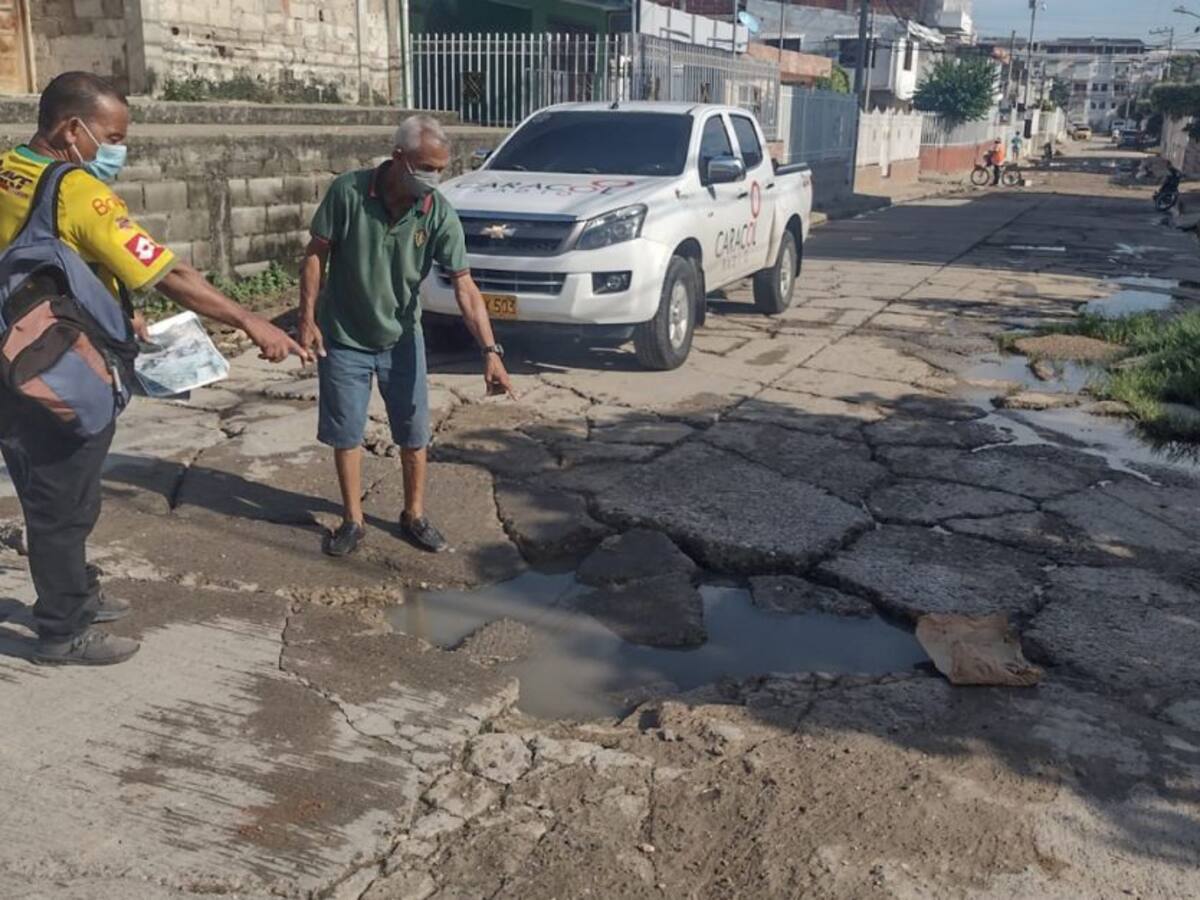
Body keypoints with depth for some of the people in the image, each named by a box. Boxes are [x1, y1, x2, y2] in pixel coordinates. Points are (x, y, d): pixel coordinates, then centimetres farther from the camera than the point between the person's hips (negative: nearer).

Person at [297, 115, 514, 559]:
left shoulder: (440, 214, -16)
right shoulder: (348, 191, -19)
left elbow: (465, 287, -19)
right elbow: (316, 254, -8)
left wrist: (490, 350, -28)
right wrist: (307, 318, -11)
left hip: (401, 339, 2)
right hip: (343, 338, -1)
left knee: (414, 434, 9)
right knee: (346, 434, 8)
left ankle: (414, 515, 28)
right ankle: (353, 521, 24)